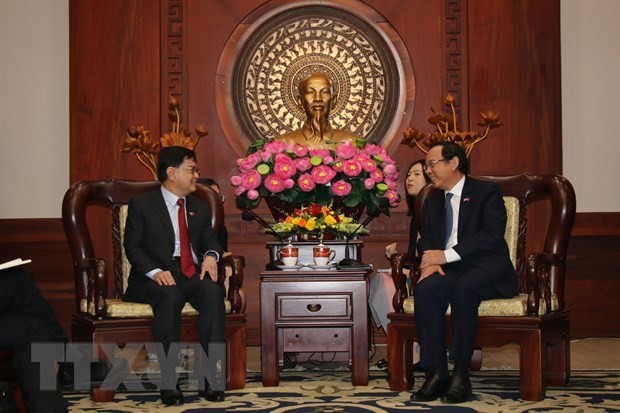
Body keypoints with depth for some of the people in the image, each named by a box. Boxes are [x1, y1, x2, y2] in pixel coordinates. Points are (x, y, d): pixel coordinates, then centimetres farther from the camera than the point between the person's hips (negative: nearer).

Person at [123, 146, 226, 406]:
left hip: (192, 275, 4)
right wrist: (156, 272, -19)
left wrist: (211, 256, -6)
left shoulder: (200, 207, 22)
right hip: (155, 278, -4)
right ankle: (168, 382, -35)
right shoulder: (142, 204, 6)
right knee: (170, 296, -38)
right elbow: (133, 246, -2)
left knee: (214, 292, -31)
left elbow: (210, 241, 20)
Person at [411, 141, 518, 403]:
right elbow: (426, 240, 15)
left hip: (486, 269, -4)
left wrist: (446, 255, -19)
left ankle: (461, 374, -32)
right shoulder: (432, 202, 21)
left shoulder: (486, 192, 2)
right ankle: (436, 372, -30)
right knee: (426, 288, -30)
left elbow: (492, 235, -12)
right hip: (449, 271, 5)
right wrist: (430, 260, -11)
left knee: (464, 287, -38)